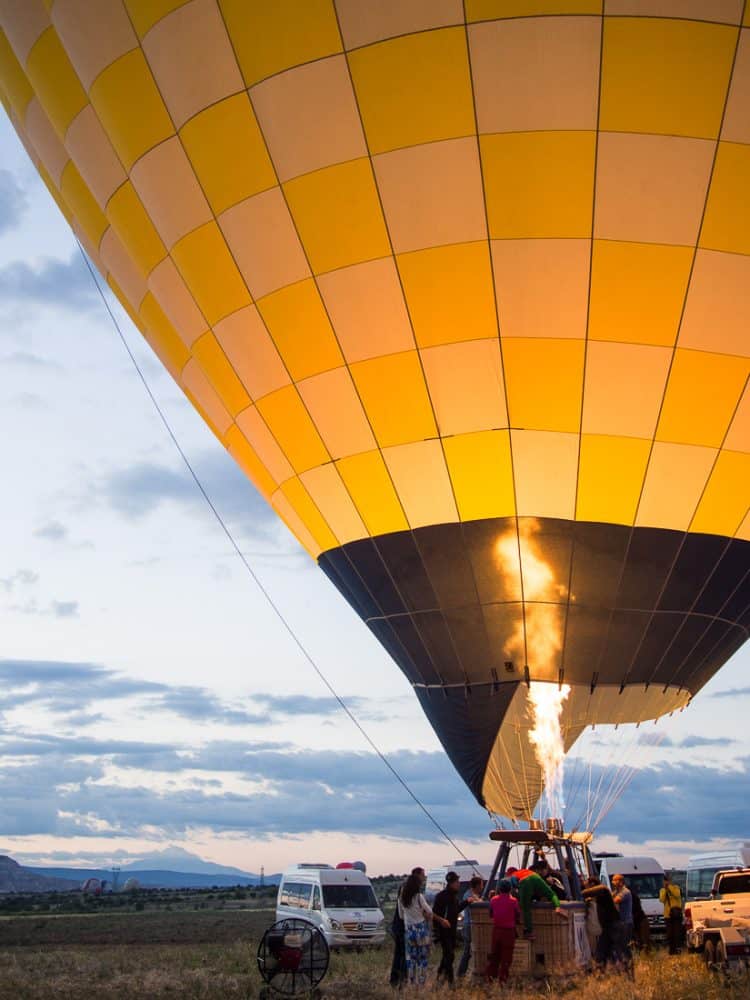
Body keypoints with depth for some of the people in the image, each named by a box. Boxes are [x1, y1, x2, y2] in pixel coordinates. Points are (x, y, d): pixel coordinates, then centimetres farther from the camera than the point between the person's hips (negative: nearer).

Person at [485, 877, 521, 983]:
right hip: (509, 931, -3)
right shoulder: (513, 901, -11)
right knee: (506, 957, 6)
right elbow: (518, 916, -4)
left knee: (494, 955, 15)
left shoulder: (493, 900, -2)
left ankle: (490, 977, 17)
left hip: (496, 930, 3)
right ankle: (503, 979, 7)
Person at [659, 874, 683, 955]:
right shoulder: (662, 890, 12)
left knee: (677, 932, -7)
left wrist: (669, 886, -15)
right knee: (669, 933, 1)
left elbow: (677, 895, -17)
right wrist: (665, 889, -10)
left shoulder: (676, 887, 4)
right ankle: (671, 949, 7)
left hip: (676, 914, -3)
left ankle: (677, 948, -4)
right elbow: (662, 899, -6)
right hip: (668, 914, 3)